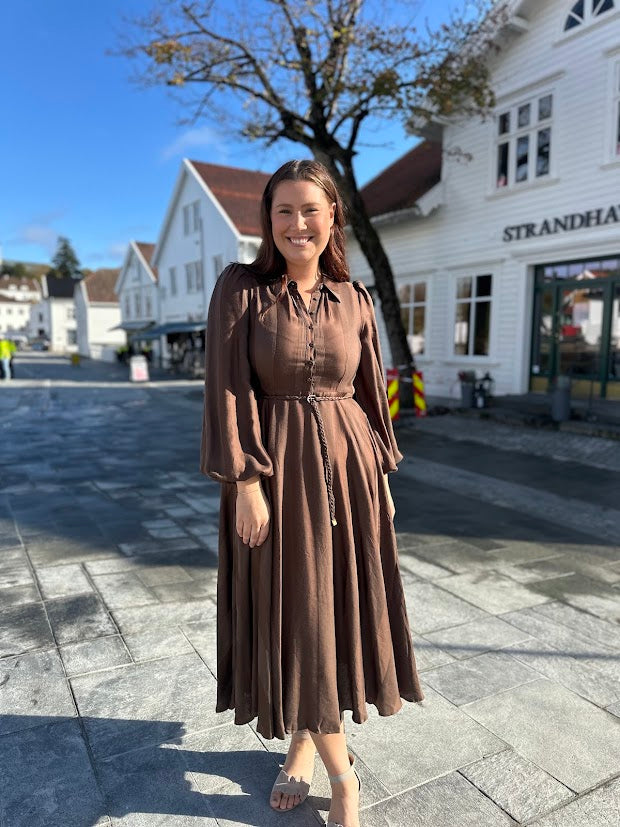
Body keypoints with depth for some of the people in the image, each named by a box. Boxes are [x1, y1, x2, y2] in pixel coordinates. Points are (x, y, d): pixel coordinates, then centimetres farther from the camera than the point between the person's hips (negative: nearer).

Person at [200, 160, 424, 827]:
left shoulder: (354, 299, 5)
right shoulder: (240, 289, -5)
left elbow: (372, 391, 9)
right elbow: (227, 390, -10)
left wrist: (381, 474, 8)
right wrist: (246, 482, -15)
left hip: (346, 467, 3)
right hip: (276, 469, -3)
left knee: (338, 605, 11)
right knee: (293, 615, 5)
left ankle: (305, 740, 36)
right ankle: (341, 772, 26)